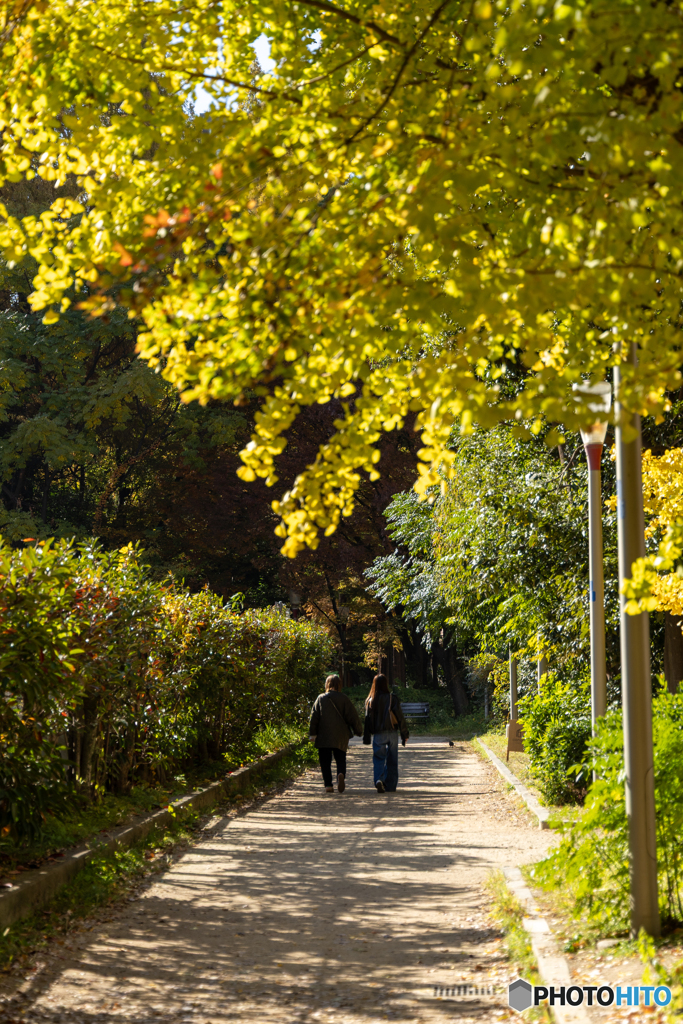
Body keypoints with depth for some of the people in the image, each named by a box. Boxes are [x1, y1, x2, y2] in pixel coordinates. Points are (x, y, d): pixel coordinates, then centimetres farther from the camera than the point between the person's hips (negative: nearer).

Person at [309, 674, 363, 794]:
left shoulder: (320, 698, 3)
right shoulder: (344, 699, 2)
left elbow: (314, 717, -1)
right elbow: (353, 717, 2)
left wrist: (313, 733, 0)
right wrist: (358, 731, 13)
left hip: (323, 736, 0)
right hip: (341, 737, 0)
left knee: (325, 761, 6)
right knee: (340, 759, 9)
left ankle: (328, 785, -3)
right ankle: (341, 774, -21)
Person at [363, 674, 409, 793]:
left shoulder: (370, 700, -1)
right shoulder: (392, 698, -5)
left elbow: (368, 719, 1)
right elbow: (400, 717, -4)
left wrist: (366, 737, 6)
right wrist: (405, 733, 3)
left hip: (378, 734, 0)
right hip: (392, 733, 0)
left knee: (378, 759, 2)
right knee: (392, 760, 10)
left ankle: (379, 779, -23)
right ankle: (390, 786, 13)